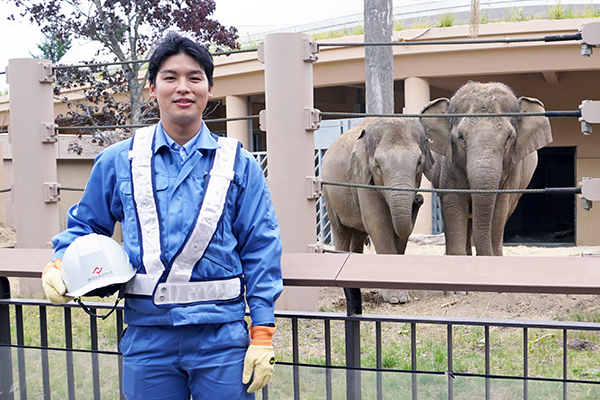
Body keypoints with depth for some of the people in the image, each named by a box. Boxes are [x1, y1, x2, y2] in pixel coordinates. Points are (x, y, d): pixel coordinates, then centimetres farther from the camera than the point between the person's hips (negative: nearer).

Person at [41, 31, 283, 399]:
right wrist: (59, 266, -3)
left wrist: (263, 334, -3)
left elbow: (260, 251, 1)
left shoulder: (239, 165, 2)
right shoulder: (118, 162, 5)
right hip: (147, 335, 1)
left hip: (221, 339, -1)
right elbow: (85, 226, 17)